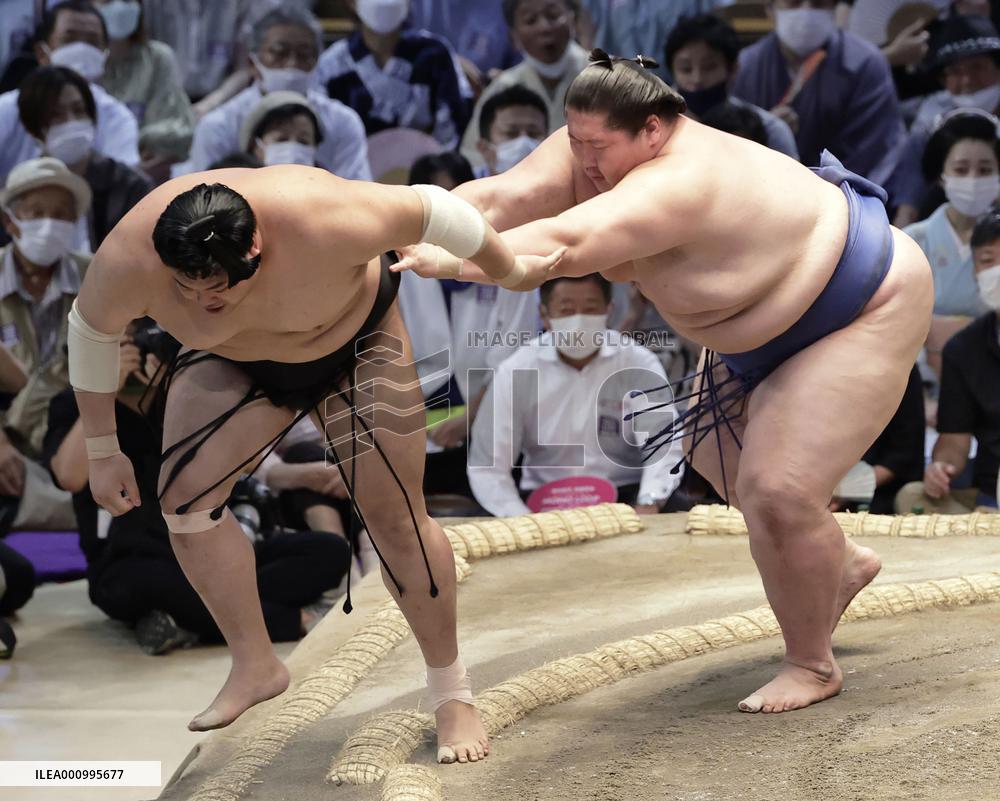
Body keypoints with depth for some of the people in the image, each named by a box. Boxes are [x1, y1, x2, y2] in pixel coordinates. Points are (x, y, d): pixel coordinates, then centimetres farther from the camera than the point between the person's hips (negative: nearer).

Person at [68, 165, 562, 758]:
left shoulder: (322, 222, -42)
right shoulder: (129, 261, -33)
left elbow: (430, 209, -25)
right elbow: (92, 333, -11)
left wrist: (511, 271, -9)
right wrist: (102, 451, -4)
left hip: (354, 341, -3)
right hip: (232, 363, 3)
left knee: (395, 517, -5)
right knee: (182, 495, -12)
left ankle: (452, 693, 11)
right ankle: (256, 665, 5)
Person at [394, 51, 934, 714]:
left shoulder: (678, 182, -39)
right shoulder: (590, 148, -14)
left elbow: (567, 245, -53)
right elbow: (501, 197, -26)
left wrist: (453, 262, -55)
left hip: (862, 312, -10)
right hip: (774, 320, 10)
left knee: (777, 490, -15)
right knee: (720, 457, 18)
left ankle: (812, 664, 6)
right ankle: (842, 564, 39)